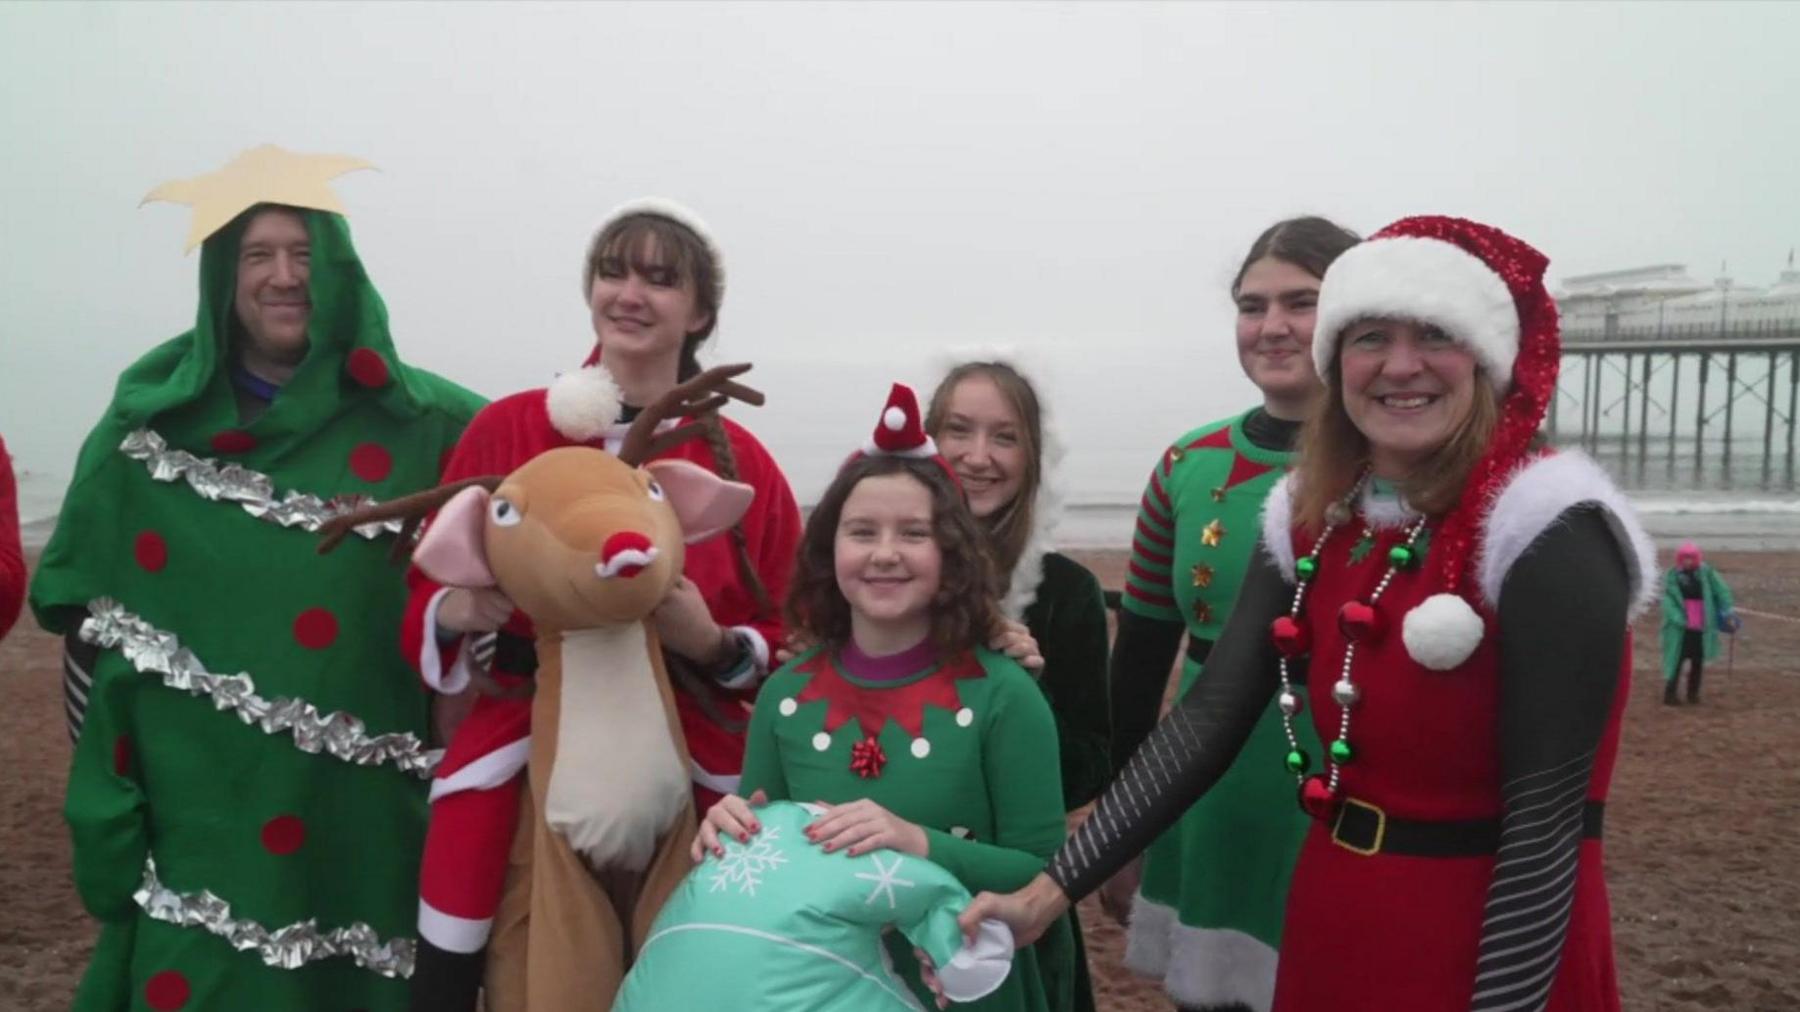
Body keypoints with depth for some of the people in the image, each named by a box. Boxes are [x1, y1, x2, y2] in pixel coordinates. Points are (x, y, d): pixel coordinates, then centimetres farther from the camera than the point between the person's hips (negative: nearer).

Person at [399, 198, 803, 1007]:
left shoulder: (740, 461, 1)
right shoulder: (505, 429, 0)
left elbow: (786, 641, 6)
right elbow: (428, 592, 8)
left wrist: (715, 645, -14)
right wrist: (452, 613, -13)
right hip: (518, 763, 0)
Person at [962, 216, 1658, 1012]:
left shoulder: (1547, 530, -18)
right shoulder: (1311, 520, -1)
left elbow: (1546, 810, -18)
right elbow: (1209, 717, -3)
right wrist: (1053, 887, -8)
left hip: (1500, 937, -6)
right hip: (1332, 922, 6)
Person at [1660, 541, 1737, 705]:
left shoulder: (1706, 573, -1)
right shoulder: (1672, 576, -6)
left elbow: (1721, 591, 3)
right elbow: (1668, 600, -12)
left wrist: (1728, 612, -6)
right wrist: (1678, 619, -24)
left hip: (1702, 626, 3)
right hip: (1681, 628, -3)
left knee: (1698, 660, 12)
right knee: (1677, 660, -5)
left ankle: (1693, 693, 24)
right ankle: (1670, 694, 0)